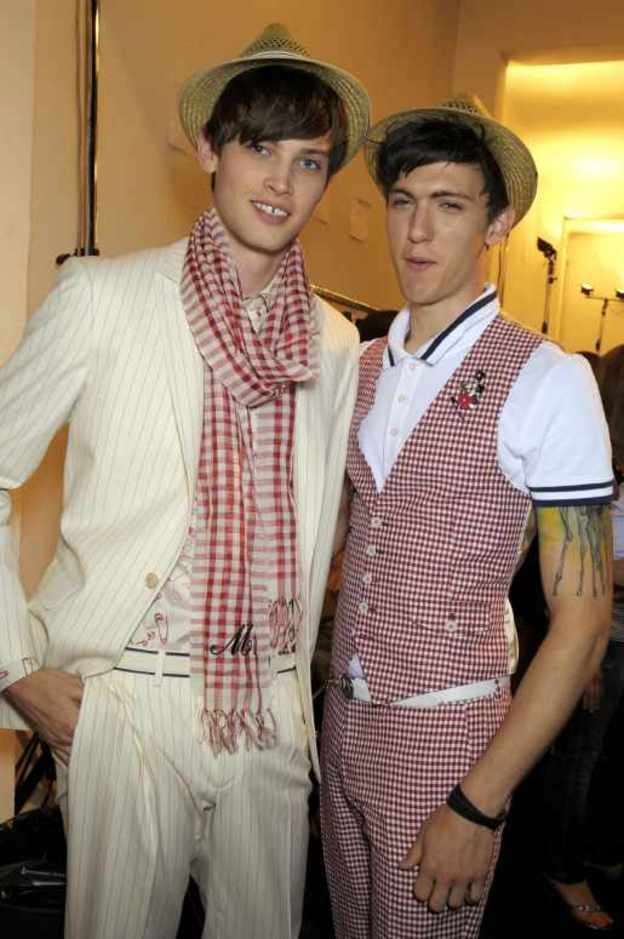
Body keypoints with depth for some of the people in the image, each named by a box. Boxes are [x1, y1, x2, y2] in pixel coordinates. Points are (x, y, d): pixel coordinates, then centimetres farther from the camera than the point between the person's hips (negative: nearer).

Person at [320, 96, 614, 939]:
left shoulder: (545, 380, -14)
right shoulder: (365, 368, 4)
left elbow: (583, 623, -14)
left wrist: (479, 805, -16)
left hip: (442, 737, -5)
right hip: (342, 717, 6)